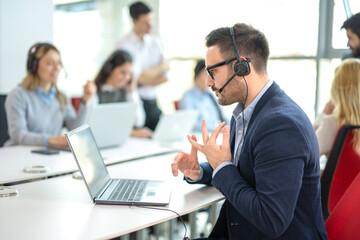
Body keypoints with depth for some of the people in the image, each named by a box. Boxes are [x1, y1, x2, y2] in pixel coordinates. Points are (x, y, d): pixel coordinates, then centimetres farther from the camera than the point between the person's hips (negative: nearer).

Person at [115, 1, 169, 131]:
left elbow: (164, 77, 6)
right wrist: (161, 67, 4)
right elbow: (139, 77, -10)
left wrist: (142, 82, -9)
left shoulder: (156, 41, 11)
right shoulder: (123, 44, -5)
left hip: (152, 102, 5)